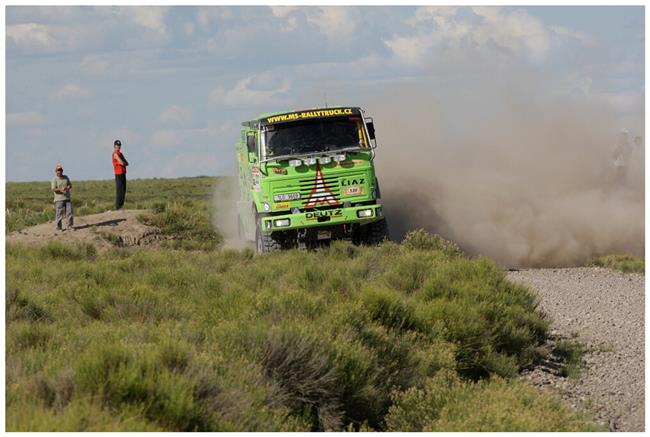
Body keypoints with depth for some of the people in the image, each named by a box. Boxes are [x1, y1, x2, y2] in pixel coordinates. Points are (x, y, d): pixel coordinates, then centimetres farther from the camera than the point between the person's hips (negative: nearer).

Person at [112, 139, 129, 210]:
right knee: (119, 190, -11)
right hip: (119, 174, -10)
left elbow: (126, 163, 14)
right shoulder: (115, 154, -9)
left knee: (123, 190, 10)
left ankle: (121, 205, 14)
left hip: (123, 173, 10)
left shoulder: (120, 154, 20)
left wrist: (123, 163, -6)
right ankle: (118, 206, -12)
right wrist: (125, 163, 4)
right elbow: (122, 163, -18)